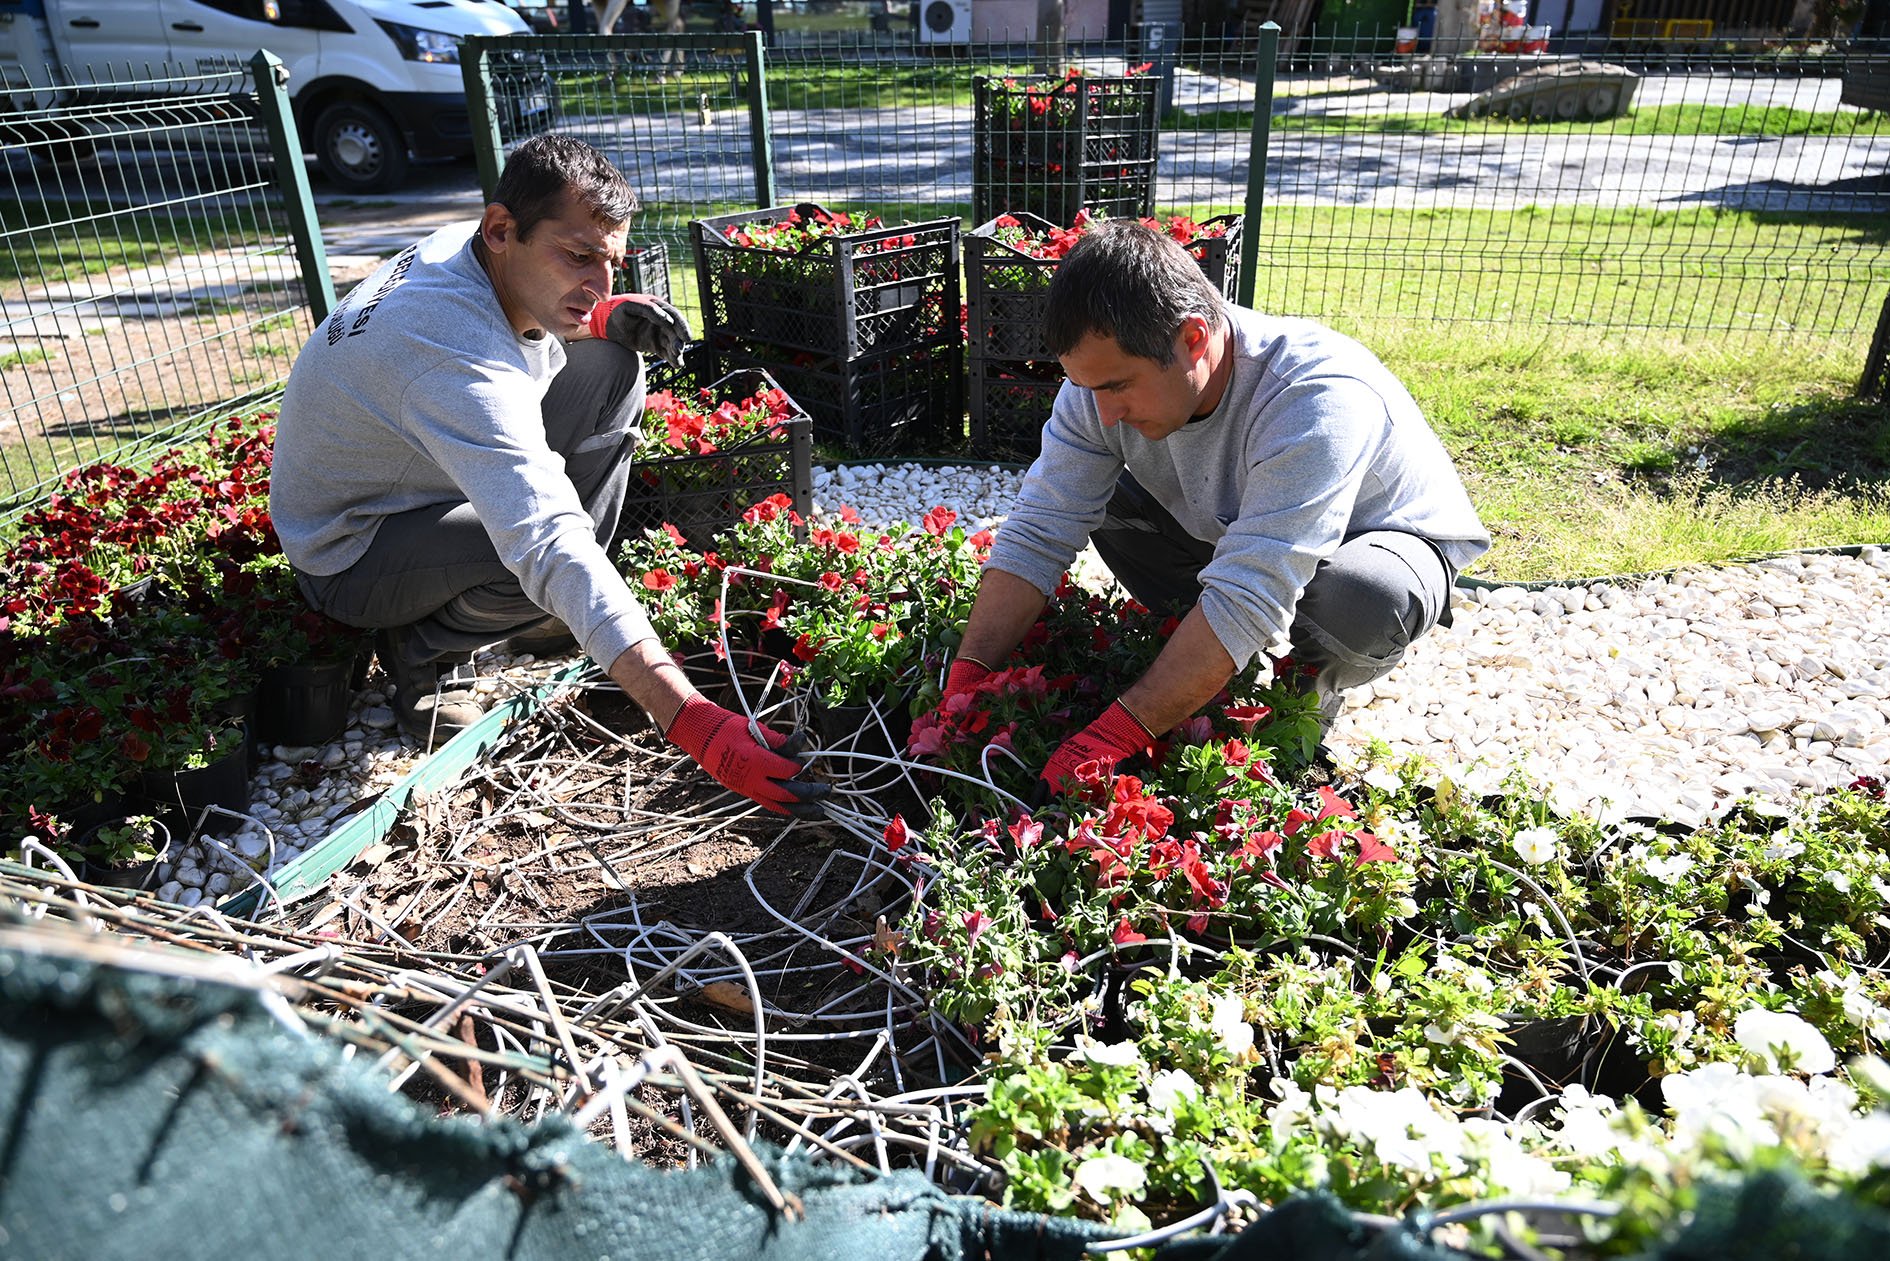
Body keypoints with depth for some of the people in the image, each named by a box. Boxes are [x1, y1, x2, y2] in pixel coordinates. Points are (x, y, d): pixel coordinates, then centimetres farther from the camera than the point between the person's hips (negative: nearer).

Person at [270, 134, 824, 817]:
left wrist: (600, 317, -13)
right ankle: (420, 649, -5)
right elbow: (551, 548, -50)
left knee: (613, 368, -3)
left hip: (424, 476, 9)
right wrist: (693, 723, -57)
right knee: (546, 556, -38)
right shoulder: (455, 355, -39)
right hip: (350, 551, -8)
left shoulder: (466, 248, -12)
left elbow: (530, 325, 13)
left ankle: (566, 608, 4)